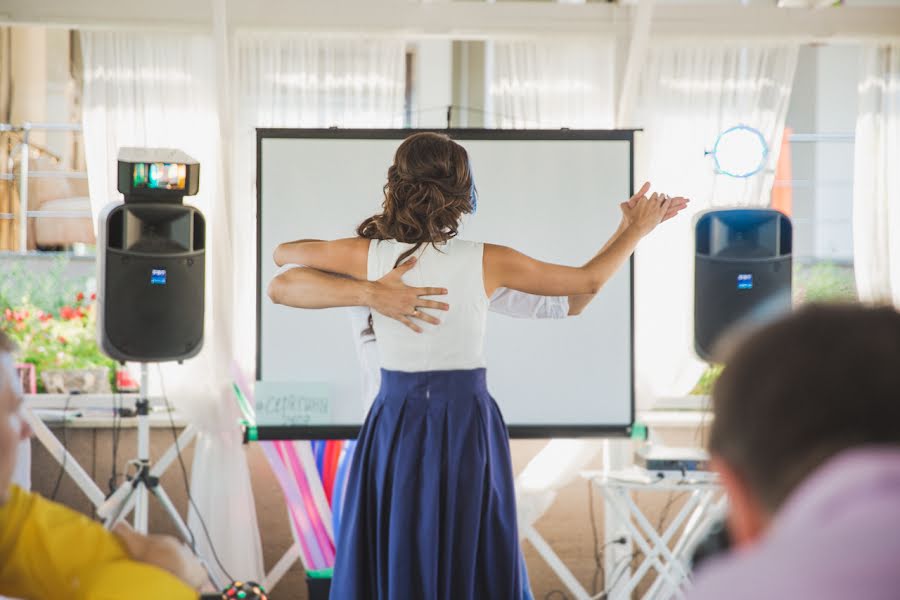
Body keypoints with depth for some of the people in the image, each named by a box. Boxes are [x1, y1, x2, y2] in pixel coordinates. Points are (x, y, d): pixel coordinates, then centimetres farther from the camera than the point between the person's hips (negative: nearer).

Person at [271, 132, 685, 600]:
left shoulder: (369, 255, -5)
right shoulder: (486, 262, -9)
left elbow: (288, 253, 14)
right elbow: (589, 281, 3)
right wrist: (636, 231, 19)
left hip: (396, 427, 1)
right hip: (468, 426, -1)